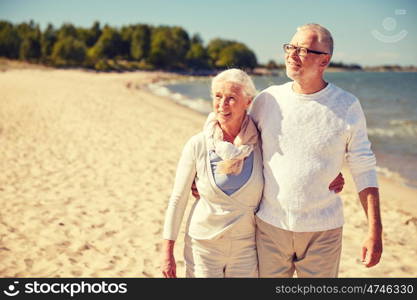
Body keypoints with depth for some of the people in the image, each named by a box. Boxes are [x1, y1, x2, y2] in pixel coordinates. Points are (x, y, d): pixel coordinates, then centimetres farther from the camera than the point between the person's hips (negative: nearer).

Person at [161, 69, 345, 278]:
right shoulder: (197, 145, -10)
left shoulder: (261, 144, -8)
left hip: (246, 249, 1)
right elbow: (177, 200, -3)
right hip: (203, 247, -1)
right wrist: (167, 253, -3)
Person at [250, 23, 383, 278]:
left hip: (323, 230, -1)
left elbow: (364, 170, -2)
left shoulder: (348, 106, -5)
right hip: (270, 225, 1)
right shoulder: (268, 99, -2)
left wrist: (375, 231, -5)